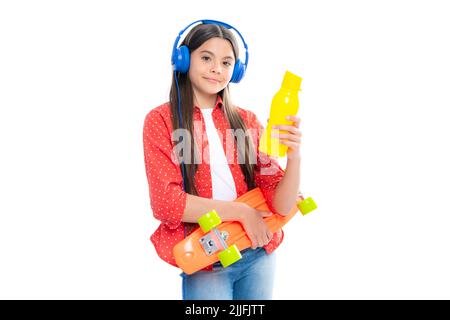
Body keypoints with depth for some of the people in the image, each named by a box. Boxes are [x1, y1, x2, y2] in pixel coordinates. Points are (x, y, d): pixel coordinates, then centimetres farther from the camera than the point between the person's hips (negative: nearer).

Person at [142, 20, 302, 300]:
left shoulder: (247, 121, 3)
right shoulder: (161, 120, -5)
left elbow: (281, 205, -2)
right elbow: (165, 202, -13)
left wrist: (294, 156, -21)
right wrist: (241, 211, -15)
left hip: (258, 253, 4)